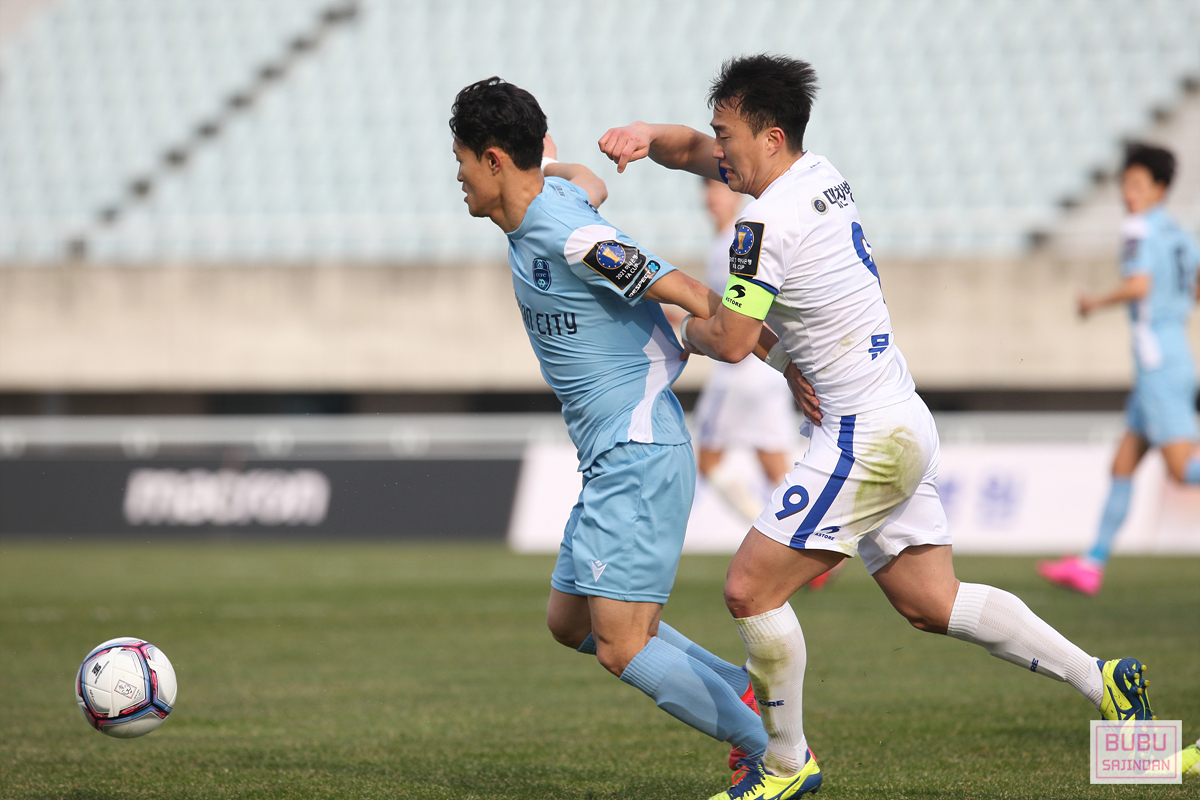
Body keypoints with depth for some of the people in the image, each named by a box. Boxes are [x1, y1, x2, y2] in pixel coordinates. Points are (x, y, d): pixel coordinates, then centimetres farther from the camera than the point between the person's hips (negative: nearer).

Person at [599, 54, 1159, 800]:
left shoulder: (768, 220, -18)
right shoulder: (819, 173, 11)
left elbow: (732, 341, -18)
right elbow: (692, 150, 21)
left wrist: (683, 332, 4)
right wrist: (647, 137, 0)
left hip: (867, 441, -10)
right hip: (902, 425, 10)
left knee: (751, 589, -4)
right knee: (930, 603, 12)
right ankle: (1102, 680, 10)